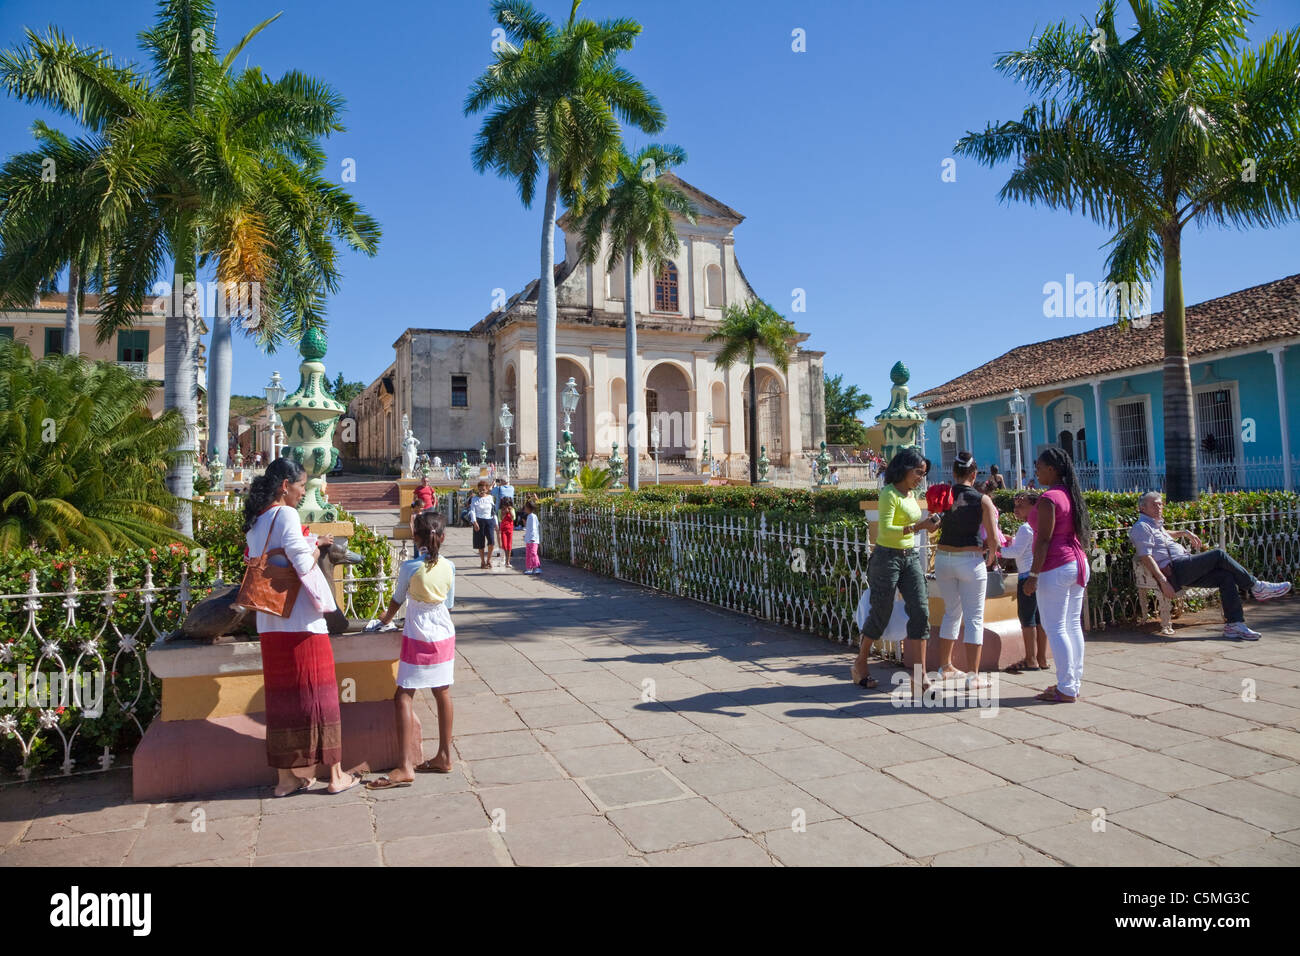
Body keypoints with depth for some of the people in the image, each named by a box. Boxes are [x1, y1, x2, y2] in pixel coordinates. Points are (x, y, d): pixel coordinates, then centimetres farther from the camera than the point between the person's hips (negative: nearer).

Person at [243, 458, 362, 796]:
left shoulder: (255, 521, 12)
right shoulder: (286, 515, -13)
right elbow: (304, 565, -18)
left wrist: (313, 543, 16)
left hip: (270, 624, 8)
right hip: (301, 620, -8)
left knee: (282, 695, 12)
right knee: (319, 692, 1)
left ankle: (286, 777, 19)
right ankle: (335, 775, 9)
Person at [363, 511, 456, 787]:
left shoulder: (410, 567, -14)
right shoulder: (448, 567, -3)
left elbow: (398, 599, 1)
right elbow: (450, 603, 8)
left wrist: (386, 620, 19)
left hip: (418, 638, -5)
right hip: (444, 635, 5)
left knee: (404, 697, -3)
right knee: (442, 693, 12)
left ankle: (405, 768, -8)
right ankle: (444, 757, 21)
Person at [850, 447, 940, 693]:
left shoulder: (910, 494, 12)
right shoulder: (889, 494, -14)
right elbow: (886, 530, -24)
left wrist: (926, 524, 7)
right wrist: (919, 527, -27)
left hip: (910, 557, 8)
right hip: (888, 557, -8)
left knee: (920, 611, -3)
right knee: (881, 614, 2)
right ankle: (859, 667, 22)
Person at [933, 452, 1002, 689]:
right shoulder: (982, 500, -6)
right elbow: (993, 538, -6)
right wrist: (991, 554, 12)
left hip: (944, 560, 4)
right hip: (971, 560, -4)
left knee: (951, 613, 19)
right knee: (974, 617, 3)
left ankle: (945, 667, 27)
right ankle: (973, 676, 1)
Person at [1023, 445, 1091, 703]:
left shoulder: (1048, 498, -15)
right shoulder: (1072, 495, 12)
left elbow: (1044, 540, -19)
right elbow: (1082, 535, 16)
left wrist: (1033, 574, -16)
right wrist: (1083, 573, 22)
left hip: (1056, 568, -9)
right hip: (1078, 564, 9)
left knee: (1054, 628, -4)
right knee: (1073, 625, 13)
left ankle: (1066, 689, -1)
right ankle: (1074, 682, 20)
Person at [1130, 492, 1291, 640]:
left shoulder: (1156, 524, 24)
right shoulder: (1141, 527, -7)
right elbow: (1146, 558, -18)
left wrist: (1184, 533, 37)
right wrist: (1163, 582, -26)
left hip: (1185, 572, 10)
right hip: (1173, 570, -10)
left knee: (1226, 576, -6)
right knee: (1219, 554, -14)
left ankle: (1234, 624, -8)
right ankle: (1256, 587, -1)